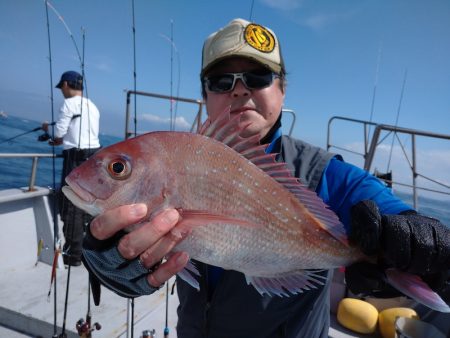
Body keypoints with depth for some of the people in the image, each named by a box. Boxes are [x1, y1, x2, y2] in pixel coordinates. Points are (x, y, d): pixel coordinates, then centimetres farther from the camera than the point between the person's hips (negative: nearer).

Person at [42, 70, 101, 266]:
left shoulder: (69, 103, -6)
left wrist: (47, 128, 14)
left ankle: (73, 254, 3)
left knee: (71, 206, -2)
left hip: (77, 159, -8)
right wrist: (60, 141, 22)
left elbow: (58, 134, -7)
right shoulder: (93, 107, 17)